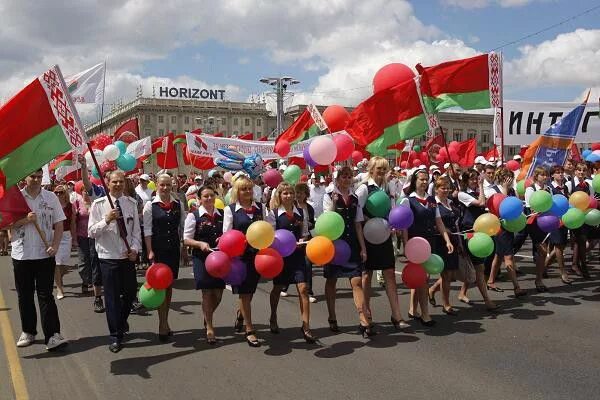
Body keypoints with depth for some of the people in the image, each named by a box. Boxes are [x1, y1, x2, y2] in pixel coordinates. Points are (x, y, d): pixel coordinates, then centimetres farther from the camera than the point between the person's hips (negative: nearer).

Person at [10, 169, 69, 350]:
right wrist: (25, 220, -16)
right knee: (25, 295, 11)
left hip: (45, 254, -1)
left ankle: (52, 335, -5)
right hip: (21, 254, 1)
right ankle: (28, 331, 25)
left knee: (46, 295, -3)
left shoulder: (51, 197, 3)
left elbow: (59, 224, 2)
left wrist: (55, 246, -11)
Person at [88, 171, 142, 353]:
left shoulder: (131, 203, 3)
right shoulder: (99, 204, -4)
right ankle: (115, 336, 13)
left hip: (128, 256, 3)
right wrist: (106, 220, -21)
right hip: (108, 256, -3)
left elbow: (136, 230, 6)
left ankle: (122, 320, 44)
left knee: (130, 292, 14)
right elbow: (91, 232, -6)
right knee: (112, 296, 2)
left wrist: (135, 248, -7)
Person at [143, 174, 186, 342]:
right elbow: (147, 230, -6)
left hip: (174, 248, 4)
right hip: (158, 249, -4)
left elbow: (183, 227, 10)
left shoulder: (178, 205, 5)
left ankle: (164, 323, 23)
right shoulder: (150, 205, -4)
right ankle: (163, 325, 3)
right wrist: (150, 251, -12)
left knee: (169, 284, 11)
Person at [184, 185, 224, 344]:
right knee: (207, 292, -2)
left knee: (218, 294, 6)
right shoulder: (194, 216, -3)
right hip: (201, 258, -3)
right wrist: (200, 244, -20)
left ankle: (208, 317, 36)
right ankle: (209, 328, 12)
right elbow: (186, 239, -4)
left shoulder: (222, 215, 6)